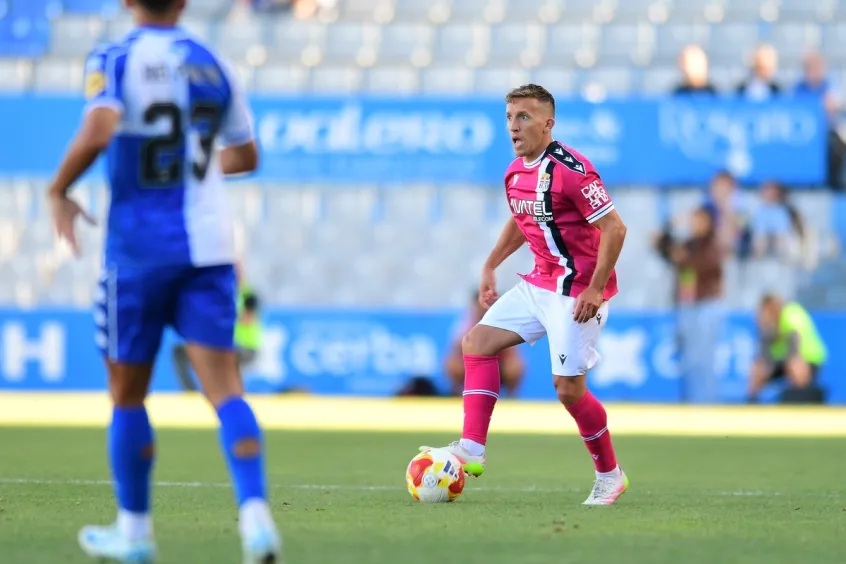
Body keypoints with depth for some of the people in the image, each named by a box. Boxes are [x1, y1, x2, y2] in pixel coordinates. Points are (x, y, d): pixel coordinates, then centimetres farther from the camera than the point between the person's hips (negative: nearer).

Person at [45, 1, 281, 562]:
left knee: (128, 392, 12)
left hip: (138, 246, -3)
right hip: (209, 246, 3)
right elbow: (245, 156, 18)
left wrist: (59, 190, -9)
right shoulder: (213, 65, 7)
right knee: (224, 385, -4)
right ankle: (255, 514, -23)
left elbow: (98, 133, -25)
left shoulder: (113, 61, -6)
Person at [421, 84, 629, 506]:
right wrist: (490, 267, 20)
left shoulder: (570, 170, -20)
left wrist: (595, 289, -24)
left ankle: (609, 476, 12)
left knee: (568, 388, -8)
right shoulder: (515, 172, 7)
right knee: (477, 342, 1)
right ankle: (471, 450, -1)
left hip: (577, 292, -9)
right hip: (540, 283, 9)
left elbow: (614, 228, -21)